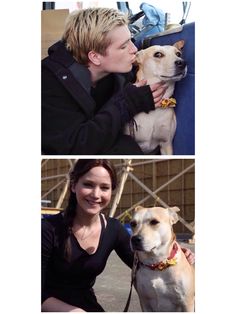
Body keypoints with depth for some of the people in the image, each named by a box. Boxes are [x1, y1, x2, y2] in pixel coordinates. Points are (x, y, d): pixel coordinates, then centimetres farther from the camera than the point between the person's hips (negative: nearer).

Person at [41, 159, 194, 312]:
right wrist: (72, 309, -27)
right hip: (50, 307, -4)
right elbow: (40, 294, -15)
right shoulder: (49, 228, -19)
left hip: (87, 304, 5)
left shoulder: (114, 229, -5)